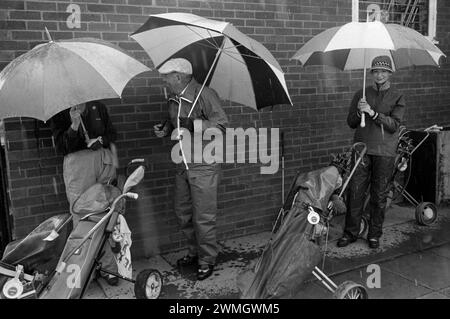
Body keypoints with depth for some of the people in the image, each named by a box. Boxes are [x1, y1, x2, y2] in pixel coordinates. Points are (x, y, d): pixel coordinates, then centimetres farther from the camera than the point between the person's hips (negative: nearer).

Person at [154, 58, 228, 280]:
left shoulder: (204, 94, -14)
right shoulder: (173, 100, 10)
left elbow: (222, 123, -20)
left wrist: (194, 124, -28)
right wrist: (165, 129, 5)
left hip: (204, 166, -8)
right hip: (182, 165, 8)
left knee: (203, 217, -2)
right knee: (183, 213, 16)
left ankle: (207, 260, 16)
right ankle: (194, 252, 35)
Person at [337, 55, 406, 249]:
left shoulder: (397, 98, 5)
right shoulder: (361, 94, 11)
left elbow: (394, 125, -8)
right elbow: (351, 123, 10)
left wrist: (373, 112, -19)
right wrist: (359, 112, -11)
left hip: (385, 153, -1)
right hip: (362, 149, 2)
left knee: (379, 195, 4)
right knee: (355, 192, 0)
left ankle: (374, 234, 16)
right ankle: (351, 232, 11)